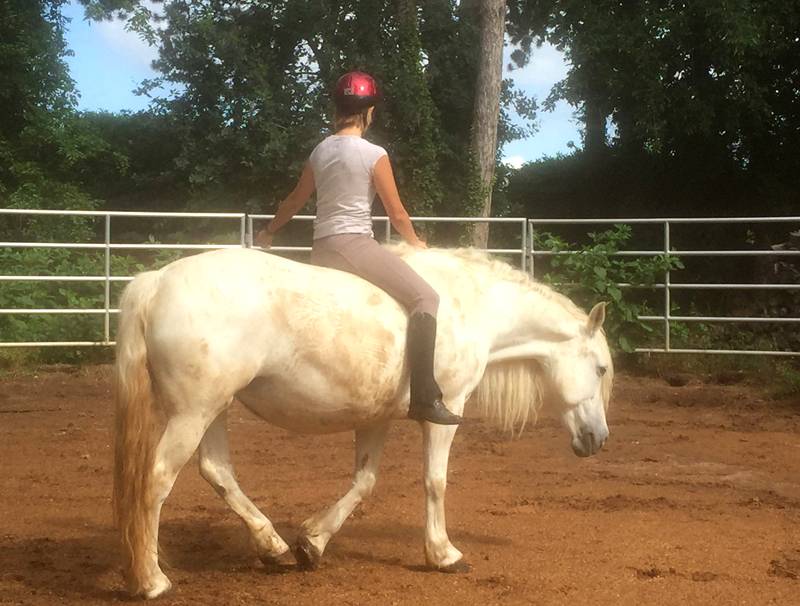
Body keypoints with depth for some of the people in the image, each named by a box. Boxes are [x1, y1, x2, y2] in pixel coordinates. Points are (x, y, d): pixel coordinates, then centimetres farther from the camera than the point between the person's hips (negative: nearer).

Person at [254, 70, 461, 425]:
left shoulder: (320, 151, 11)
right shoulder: (374, 155, -7)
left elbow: (294, 202, 24)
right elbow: (397, 214, -2)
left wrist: (268, 232, 42)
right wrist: (416, 243, 18)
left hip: (322, 250, 7)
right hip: (356, 244, -7)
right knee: (425, 297, -9)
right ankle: (423, 398, -23)